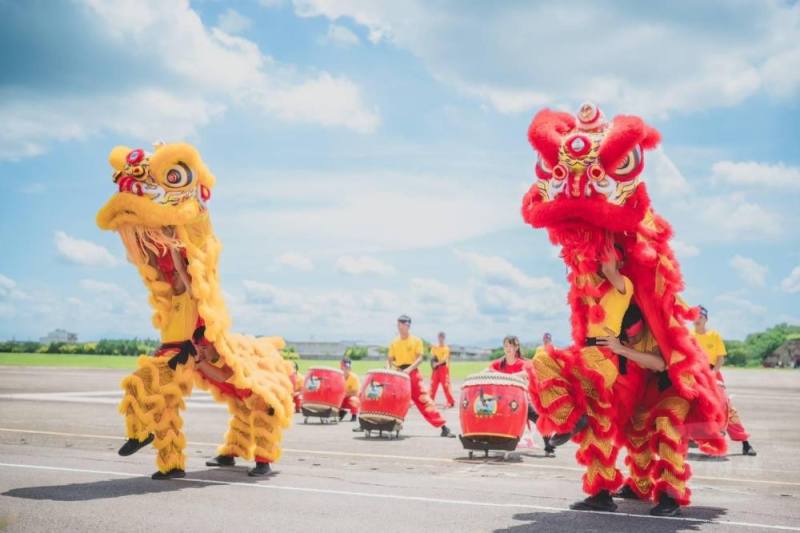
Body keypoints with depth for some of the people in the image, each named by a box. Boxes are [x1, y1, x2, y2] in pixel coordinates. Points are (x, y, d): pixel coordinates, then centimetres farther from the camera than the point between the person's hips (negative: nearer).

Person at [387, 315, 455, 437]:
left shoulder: (416, 340, -1)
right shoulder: (394, 343, 10)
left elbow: (419, 358, -8)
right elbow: (389, 359, 13)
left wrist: (409, 369, -23)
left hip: (413, 374, -4)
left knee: (424, 400, -12)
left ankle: (444, 428, -13)